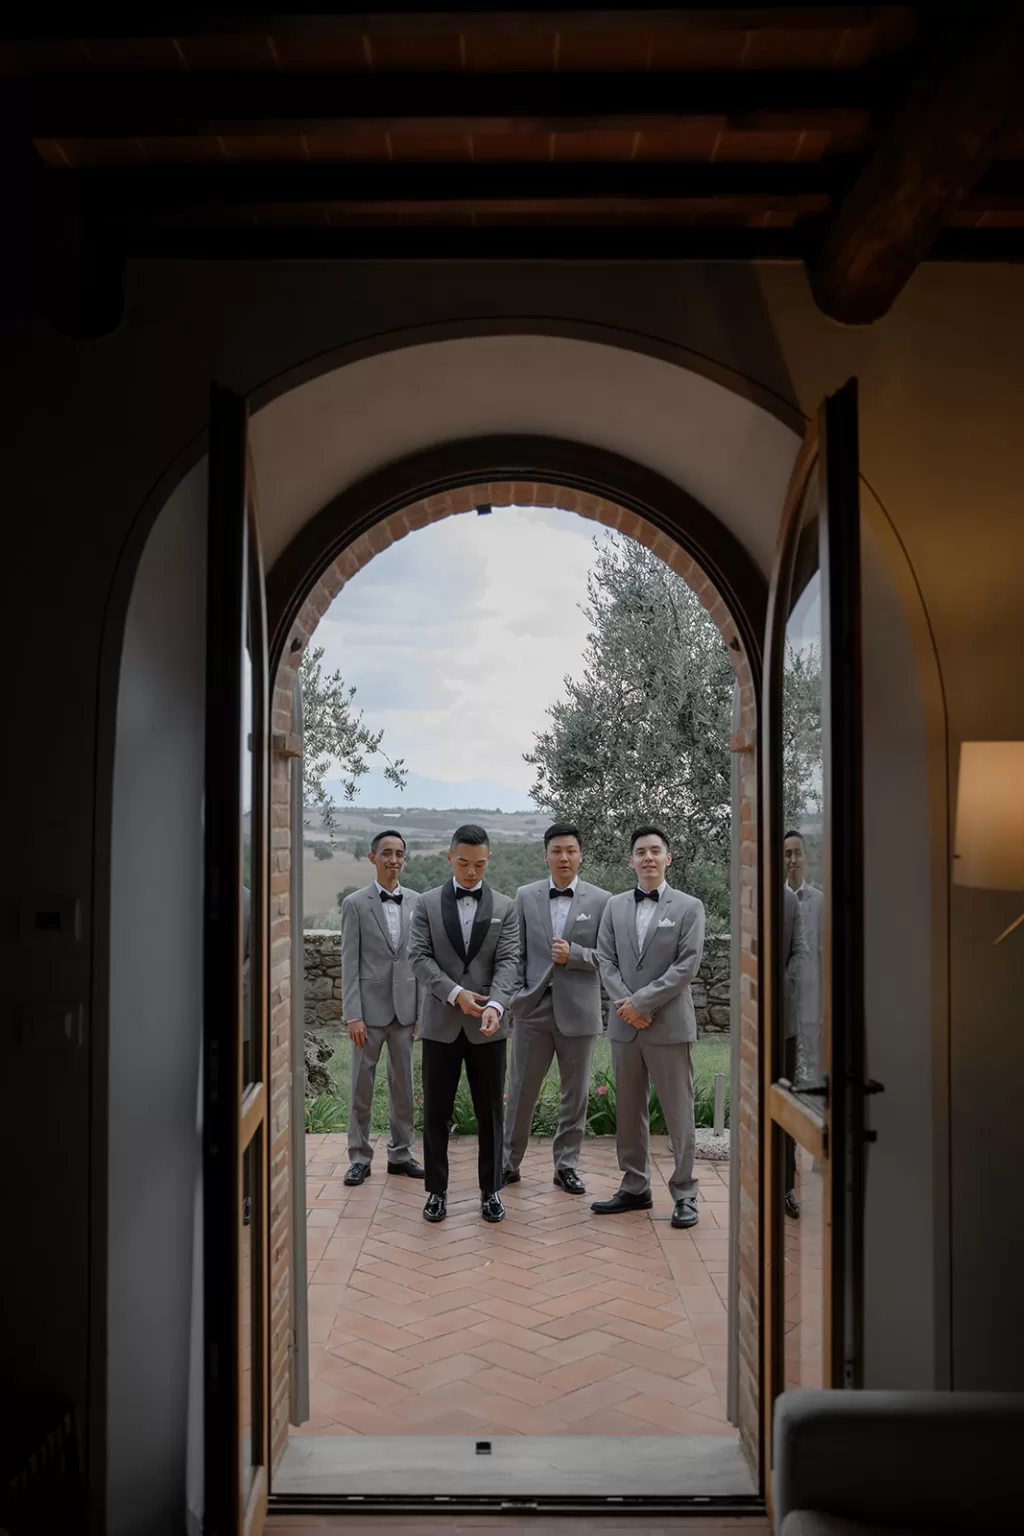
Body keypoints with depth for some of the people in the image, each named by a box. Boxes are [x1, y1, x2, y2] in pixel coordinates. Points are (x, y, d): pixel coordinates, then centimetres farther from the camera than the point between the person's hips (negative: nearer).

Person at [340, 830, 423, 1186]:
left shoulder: (416, 902, 6)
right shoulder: (355, 903, -3)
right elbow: (349, 963, -5)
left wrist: (423, 1009, 3)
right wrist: (353, 1015, -11)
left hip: (405, 1007, 3)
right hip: (370, 1006, -3)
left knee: (403, 1083, 10)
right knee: (362, 1084, 5)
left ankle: (401, 1153, 22)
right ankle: (359, 1157, 16)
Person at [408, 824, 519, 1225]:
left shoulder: (505, 907, 4)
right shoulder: (427, 904, 4)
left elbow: (508, 962, -5)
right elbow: (419, 957, -4)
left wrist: (494, 1004, -23)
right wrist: (456, 993, -18)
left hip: (487, 1025, 0)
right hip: (440, 1022, 0)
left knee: (490, 1112, 7)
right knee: (436, 1112, 6)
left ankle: (491, 1191, 19)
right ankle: (436, 1190, 19)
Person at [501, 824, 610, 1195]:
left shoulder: (600, 901, 0)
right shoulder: (525, 896, 5)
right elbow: (515, 952, 6)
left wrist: (573, 954, -16)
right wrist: (515, 994, -3)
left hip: (578, 1010, 0)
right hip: (533, 1008, 1)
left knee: (576, 1093, 8)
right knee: (521, 1090, 8)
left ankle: (566, 1165, 22)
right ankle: (510, 1163, 22)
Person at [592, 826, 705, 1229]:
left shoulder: (689, 907, -1)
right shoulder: (615, 906, 10)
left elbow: (687, 965, -9)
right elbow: (606, 960, 6)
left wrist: (642, 1001, -14)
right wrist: (626, 1004, -9)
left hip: (670, 1025, -4)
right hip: (625, 1025, 4)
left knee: (679, 1113, 2)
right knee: (628, 1112, 11)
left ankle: (684, 1194, 13)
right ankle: (634, 1189, 23)